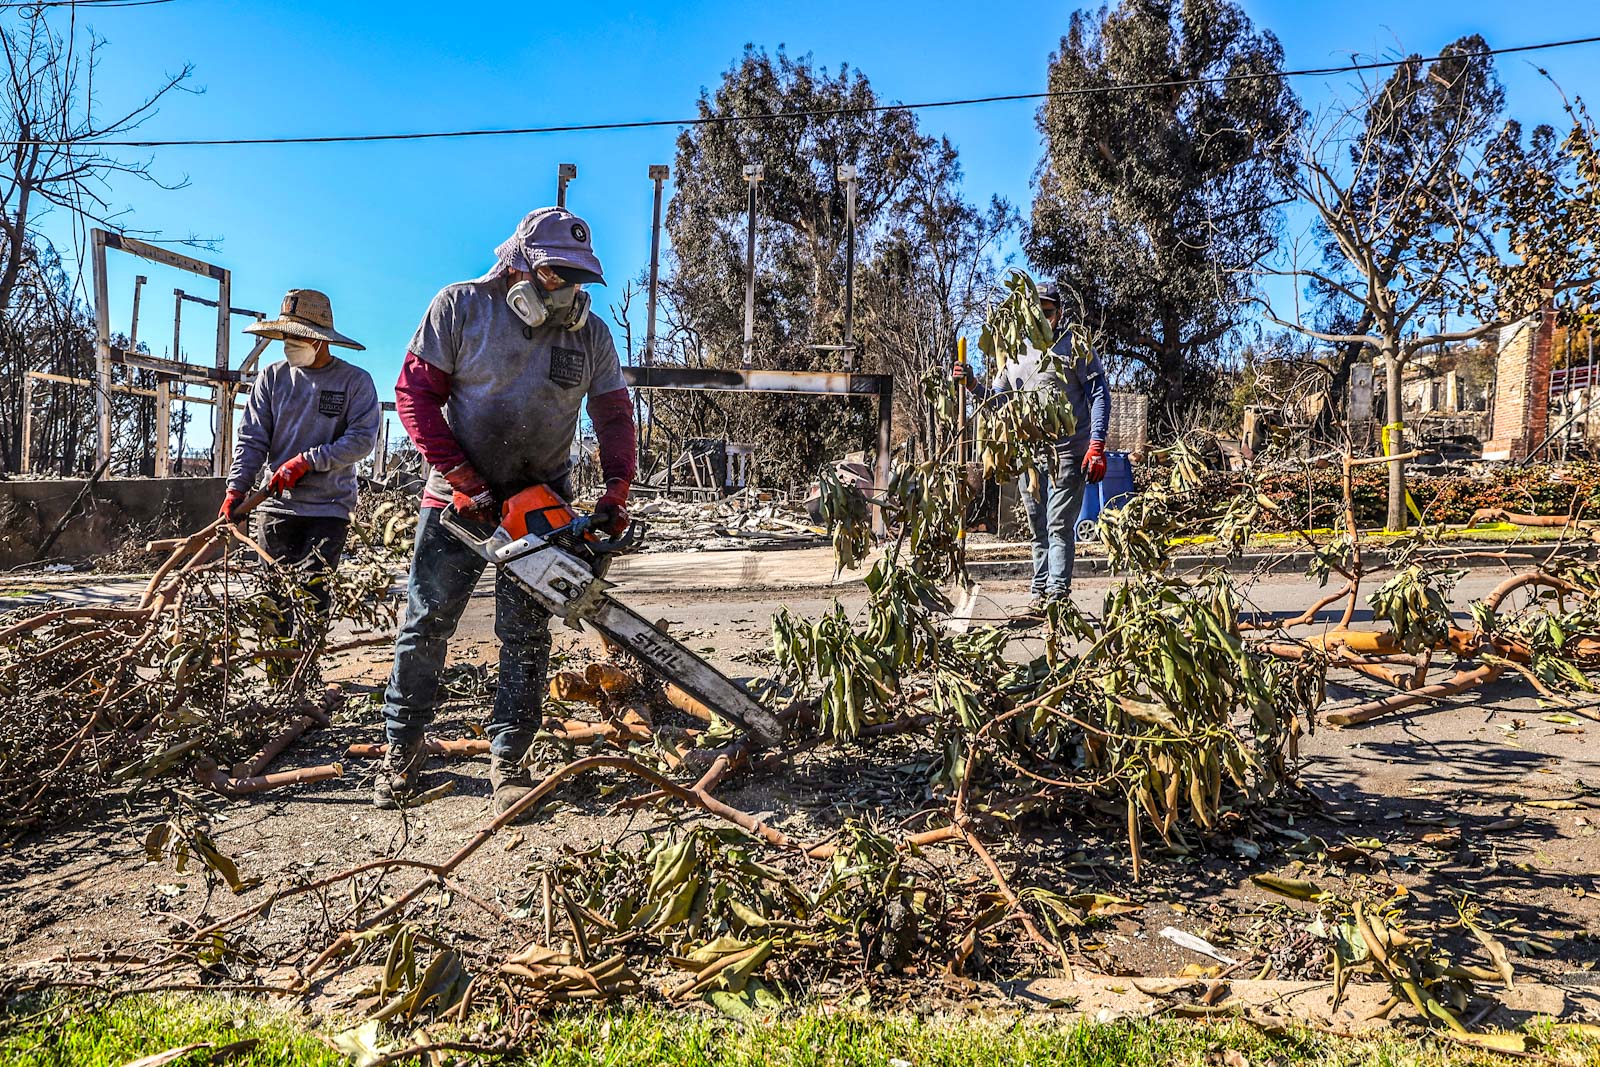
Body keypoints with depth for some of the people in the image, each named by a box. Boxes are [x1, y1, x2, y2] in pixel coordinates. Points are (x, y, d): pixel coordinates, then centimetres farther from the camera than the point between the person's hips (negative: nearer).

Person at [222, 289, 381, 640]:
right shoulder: (272, 377, 8)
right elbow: (252, 438, 5)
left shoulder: (355, 381, -1)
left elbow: (363, 438, -11)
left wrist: (307, 460, -15)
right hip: (278, 505, 3)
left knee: (312, 591, -8)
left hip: (329, 508, -3)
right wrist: (236, 489, -6)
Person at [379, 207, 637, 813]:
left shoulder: (590, 332, 1)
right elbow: (415, 393, -9)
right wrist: (462, 480, -16)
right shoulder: (461, 306, -8)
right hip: (460, 498, -2)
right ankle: (402, 750, 21)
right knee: (426, 625, 5)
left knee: (527, 637, 3)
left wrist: (616, 491, -8)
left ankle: (508, 758, 15)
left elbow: (614, 414, 6)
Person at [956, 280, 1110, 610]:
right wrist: (973, 385, 1)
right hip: (1029, 455, 6)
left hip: (1068, 453, -5)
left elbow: (1100, 395, -4)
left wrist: (1097, 445, -13)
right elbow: (998, 401, 21)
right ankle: (1040, 590, 21)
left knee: (1059, 526, -7)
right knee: (1038, 529, 12)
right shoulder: (1016, 352, 15)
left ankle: (1058, 591, -3)